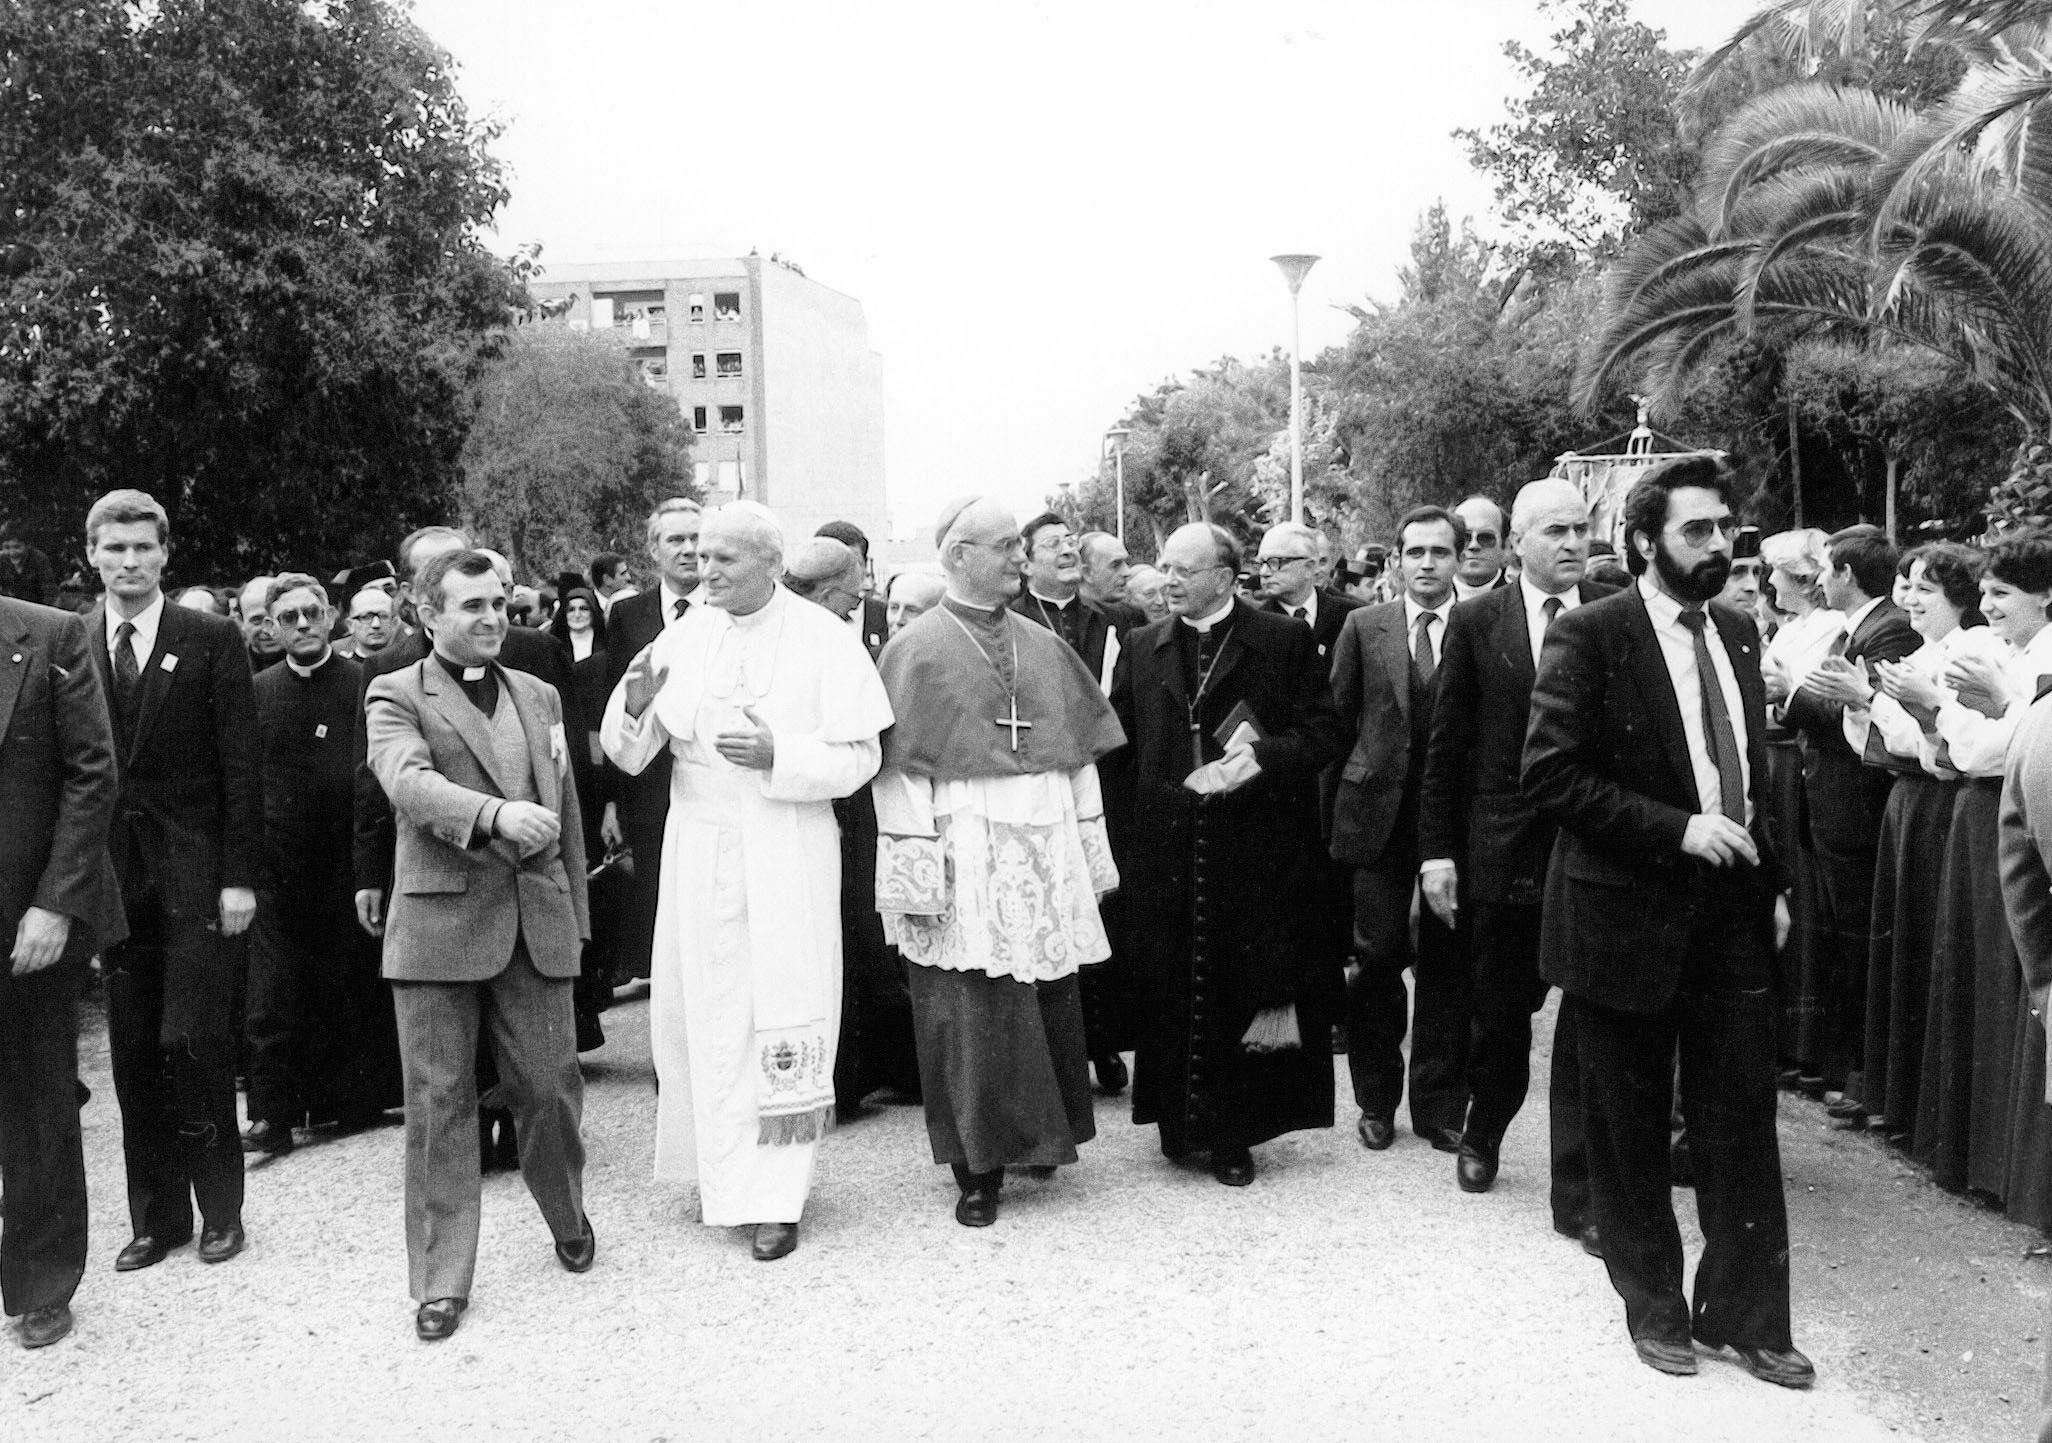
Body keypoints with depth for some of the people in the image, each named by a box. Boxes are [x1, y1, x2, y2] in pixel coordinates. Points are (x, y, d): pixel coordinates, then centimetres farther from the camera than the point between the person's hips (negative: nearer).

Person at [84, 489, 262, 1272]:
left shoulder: (212, 640, -1)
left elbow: (241, 765, -3)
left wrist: (238, 876, -8)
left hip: (192, 871, -3)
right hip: (112, 874, 3)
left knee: (196, 1043, -2)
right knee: (133, 1052, 8)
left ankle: (219, 1210, 14)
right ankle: (155, 1215, 20)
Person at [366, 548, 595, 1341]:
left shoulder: (539, 696, 16)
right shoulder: (395, 695, 2)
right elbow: (409, 782, -18)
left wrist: (575, 914, 15)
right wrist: (494, 813, -36)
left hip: (535, 920, 3)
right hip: (440, 919, -3)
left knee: (550, 1087, 6)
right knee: (439, 1101, 2)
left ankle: (568, 1218, 33)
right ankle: (442, 1277, 14)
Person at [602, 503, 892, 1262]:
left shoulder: (824, 638, -5)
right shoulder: (684, 636, 3)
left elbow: (859, 756, -6)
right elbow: (629, 754, 3)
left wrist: (777, 755, -20)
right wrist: (636, 703, -18)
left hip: (786, 853, -3)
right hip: (699, 850, 3)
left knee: (784, 1018, 1)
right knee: (700, 1014, 8)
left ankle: (777, 1196, 10)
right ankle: (721, 1170, 26)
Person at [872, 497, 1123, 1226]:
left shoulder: (1044, 647, 12)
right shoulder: (916, 648, -2)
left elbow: (1080, 753, 13)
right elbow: (899, 769, -6)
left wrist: (1090, 853, 7)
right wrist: (918, 868, -14)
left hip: (1047, 854, 4)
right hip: (963, 856, -4)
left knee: (1048, 1005, 8)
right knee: (971, 1017, 0)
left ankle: (1041, 1136, 27)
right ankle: (978, 1168, 12)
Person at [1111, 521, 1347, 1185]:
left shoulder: (1285, 642, 0)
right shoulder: (1141, 649, 10)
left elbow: (1325, 731, -3)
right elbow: (1119, 745, 15)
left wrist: (1261, 758, -16)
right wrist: (1169, 788, 5)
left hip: (1257, 857, -3)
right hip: (1166, 853, 3)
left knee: (1242, 990, 2)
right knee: (1171, 992, 5)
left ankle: (1234, 1134, 14)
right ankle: (1181, 1122, 19)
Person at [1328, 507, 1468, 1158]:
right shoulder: (1363, 626, 6)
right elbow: (1335, 717, 8)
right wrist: (1344, 796, 5)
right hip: (1378, 816, 1)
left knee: (1447, 962, 5)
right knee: (1378, 956, 2)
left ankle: (1440, 1105, 19)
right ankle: (1376, 1100, 18)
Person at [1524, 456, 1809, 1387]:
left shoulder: (1739, 632, 9)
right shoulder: (1588, 637, -11)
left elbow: (1755, 768, 18)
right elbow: (1551, 777, -16)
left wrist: (1768, 878, 10)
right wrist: (1678, 828, -20)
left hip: (1732, 908, 5)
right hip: (1628, 915, -5)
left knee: (1742, 1120, 9)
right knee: (1632, 1128, 10)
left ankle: (1745, 1316, 24)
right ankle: (1654, 1307, 29)